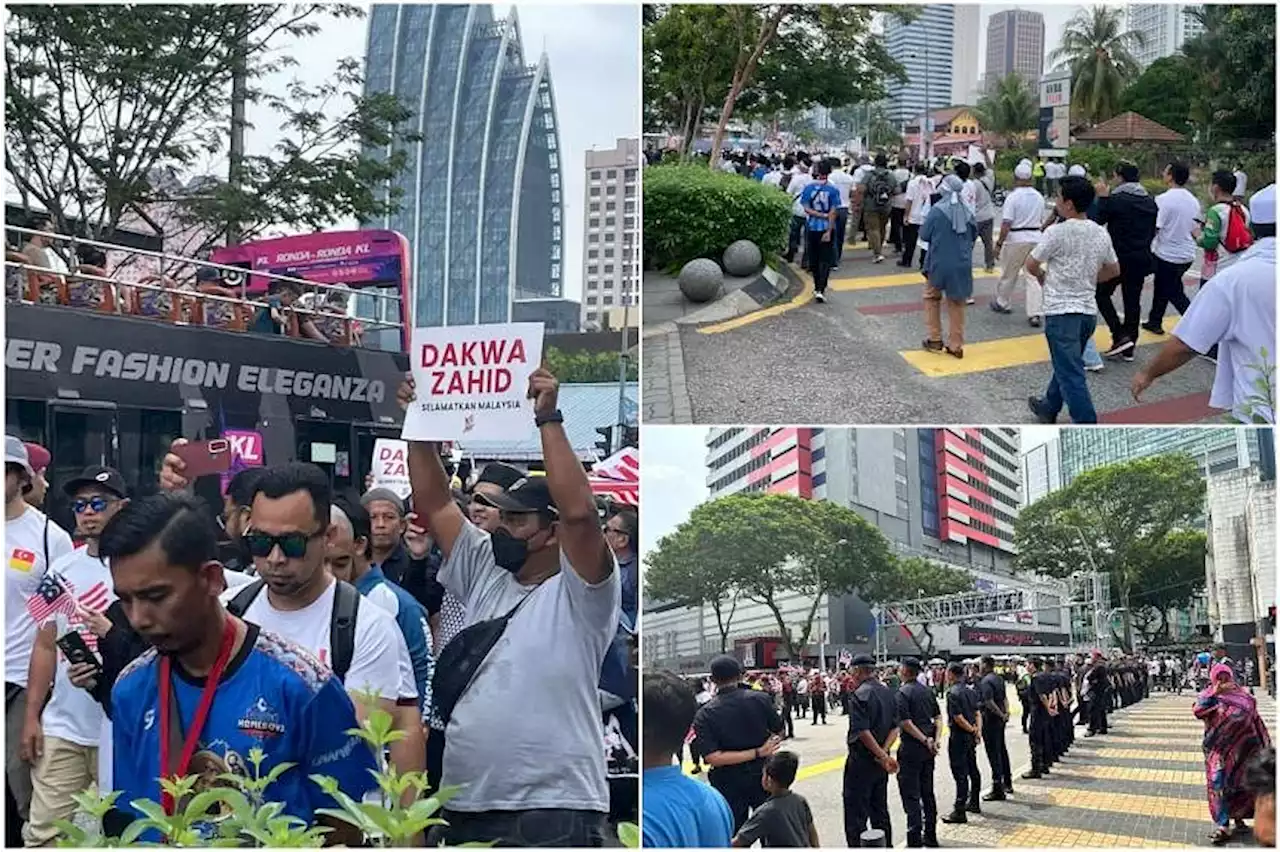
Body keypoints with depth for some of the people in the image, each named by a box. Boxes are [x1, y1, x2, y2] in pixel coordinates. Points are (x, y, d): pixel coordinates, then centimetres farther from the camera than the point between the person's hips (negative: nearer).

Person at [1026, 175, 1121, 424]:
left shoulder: (1058, 232, -15)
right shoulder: (1100, 233, 5)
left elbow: (1031, 265, -6)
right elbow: (1113, 270, 15)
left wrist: (1043, 276, 14)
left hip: (1062, 311, -7)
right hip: (1089, 309, 7)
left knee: (1071, 374, -5)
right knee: (1066, 365, 24)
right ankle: (1049, 408, 41)